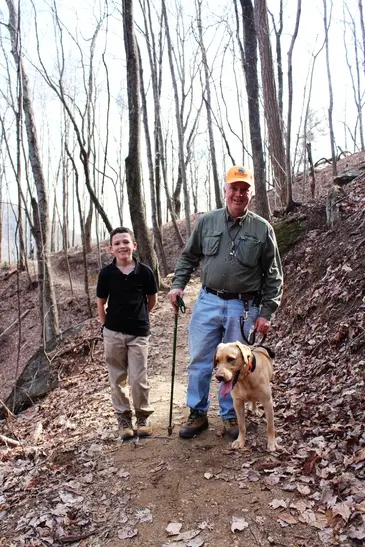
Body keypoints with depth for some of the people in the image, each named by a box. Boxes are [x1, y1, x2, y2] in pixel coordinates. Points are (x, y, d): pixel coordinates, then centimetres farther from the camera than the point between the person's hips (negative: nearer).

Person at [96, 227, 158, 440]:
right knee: (118, 378, 11)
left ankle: (143, 416, 23)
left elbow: (152, 299, 6)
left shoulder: (145, 271, -8)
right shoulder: (106, 273, -5)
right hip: (113, 334, 2)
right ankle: (124, 417, 28)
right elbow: (101, 302, 7)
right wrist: (105, 325, 6)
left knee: (139, 379, 1)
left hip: (139, 333, -1)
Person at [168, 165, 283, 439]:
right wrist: (178, 284, -1)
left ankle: (231, 416, 28)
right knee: (200, 361, 7)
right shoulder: (207, 222, 4)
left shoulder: (262, 229, -2)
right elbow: (188, 257, 14)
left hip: (243, 308, -1)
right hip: (208, 302, 2)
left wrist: (266, 312, -4)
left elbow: (273, 275, 1)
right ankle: (198, 413, 24)